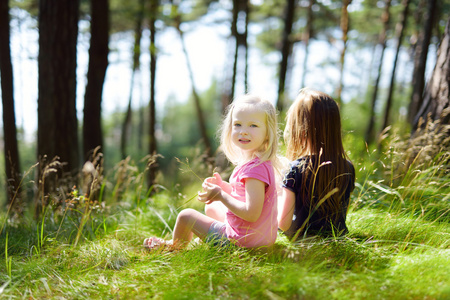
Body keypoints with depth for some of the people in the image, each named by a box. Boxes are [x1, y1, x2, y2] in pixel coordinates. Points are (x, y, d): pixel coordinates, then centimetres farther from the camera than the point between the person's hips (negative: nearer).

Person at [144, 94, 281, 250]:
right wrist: (222, 185, 2)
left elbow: (251, 213, -32)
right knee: (211, 207, 31)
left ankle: (174, 247, 41)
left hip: (242, 241, -9)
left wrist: (221, 195, -21)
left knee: (186, 215, 8)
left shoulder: (255, 168, -28)